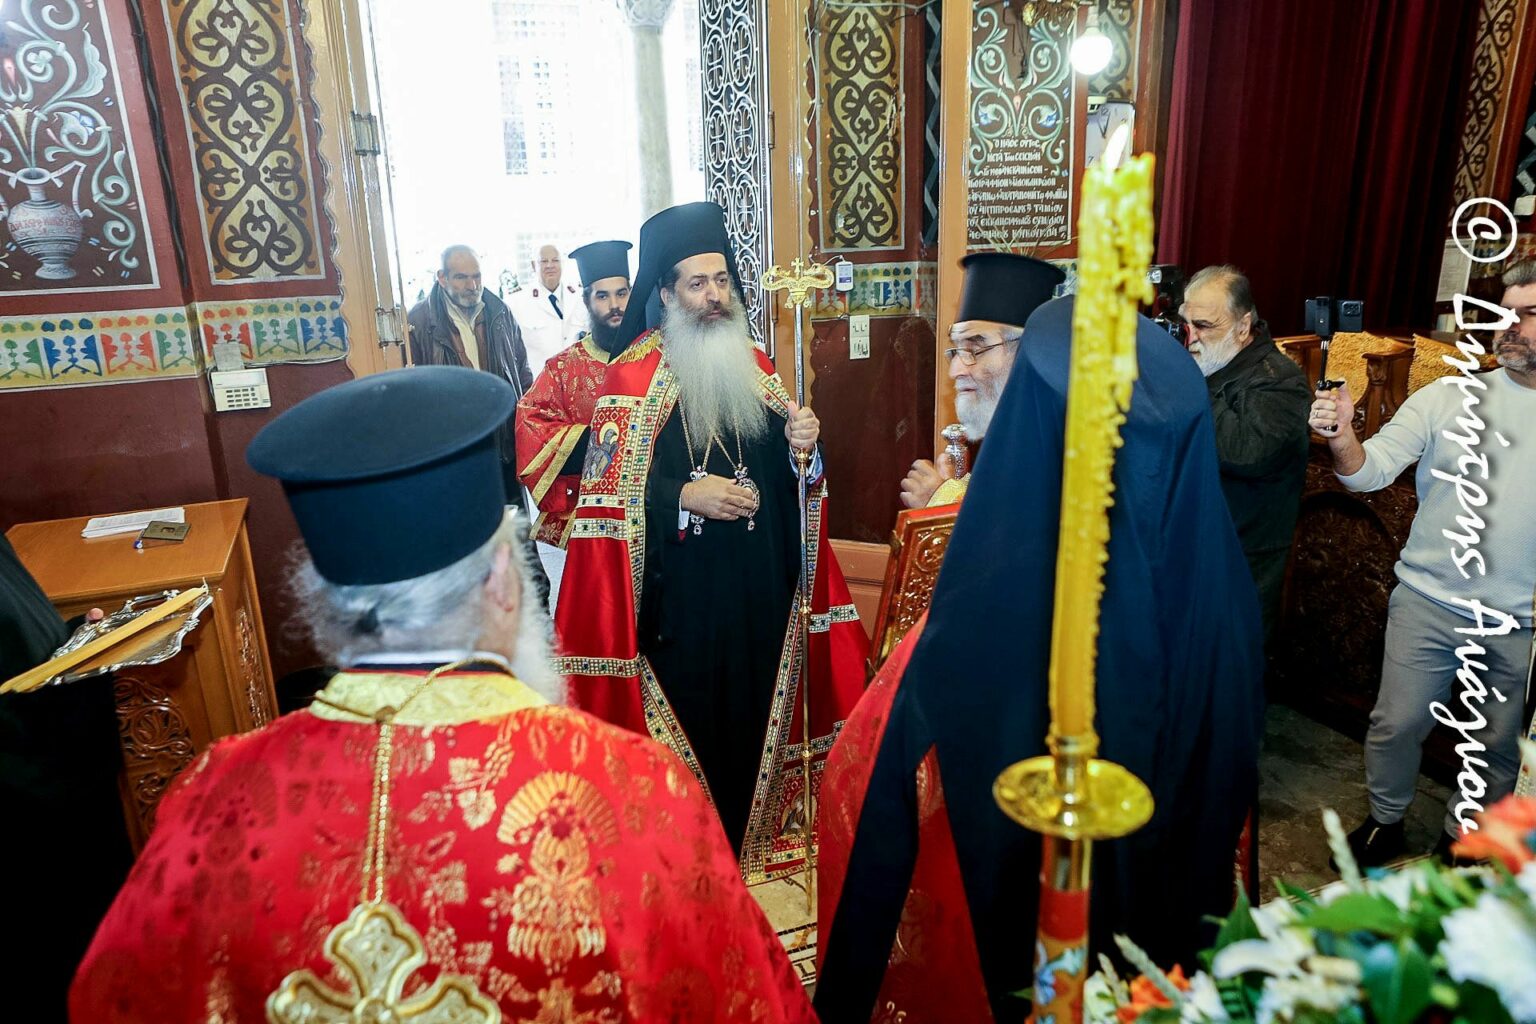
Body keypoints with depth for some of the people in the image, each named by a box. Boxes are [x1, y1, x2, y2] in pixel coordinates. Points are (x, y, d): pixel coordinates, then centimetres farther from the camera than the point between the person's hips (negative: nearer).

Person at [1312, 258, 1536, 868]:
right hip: (1428, 604, -1)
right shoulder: (1451, 396, -3)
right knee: (1396, 725, 8)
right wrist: (1343, 438, -33)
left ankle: (1463, 840, 39)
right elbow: (1373, 470, -12)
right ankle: (1385, 821, 32)